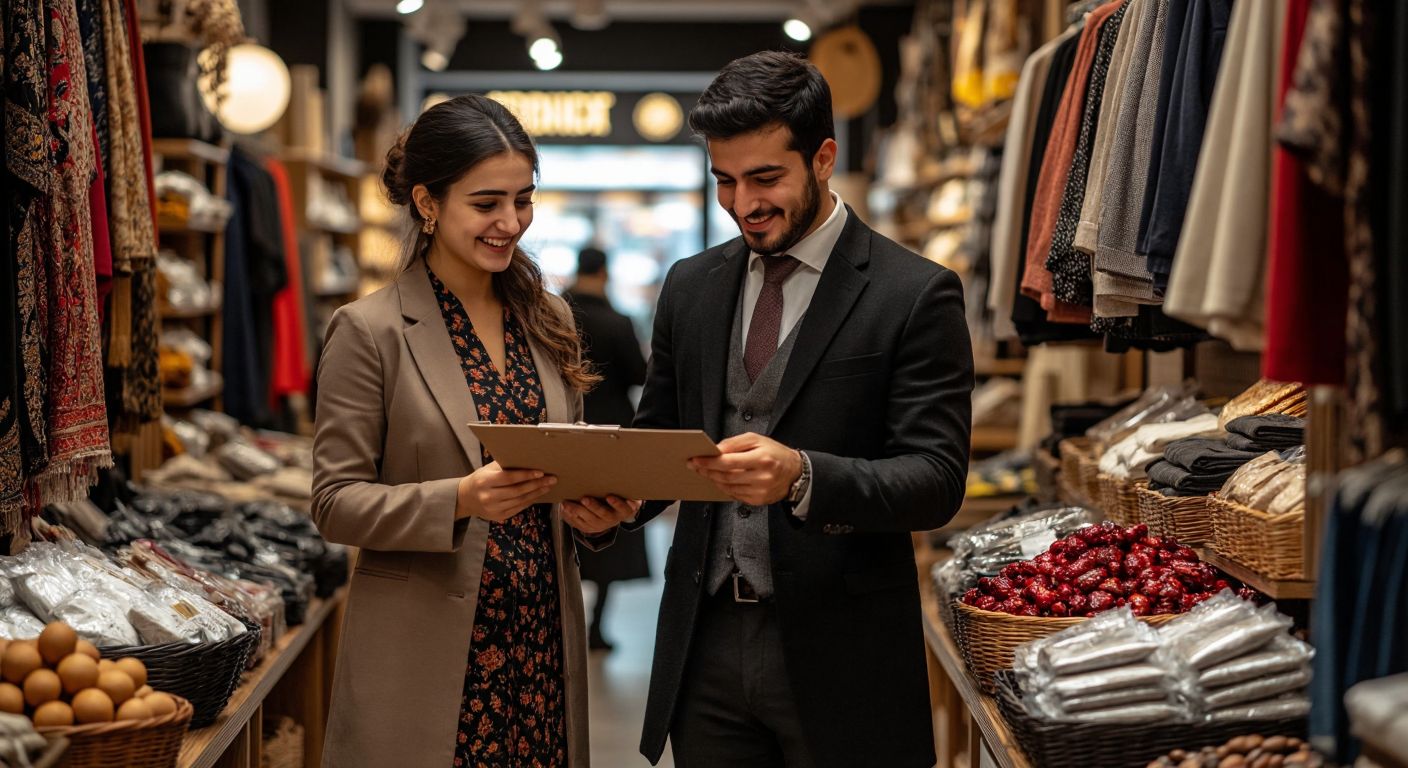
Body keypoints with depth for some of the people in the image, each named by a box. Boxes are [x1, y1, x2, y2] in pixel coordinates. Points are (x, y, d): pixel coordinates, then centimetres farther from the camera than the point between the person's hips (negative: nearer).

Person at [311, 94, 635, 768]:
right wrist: (459, 499, -23)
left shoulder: (547, 320, 10)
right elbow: (336, 503, -8)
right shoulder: (370, 331, -7)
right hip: (430, 656, -5)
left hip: (542, 642, 5)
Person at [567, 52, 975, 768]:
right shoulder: (690, 286, 9)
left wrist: (802, 475, -29)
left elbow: (936, 480, -12)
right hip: (706, 647, 4)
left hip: (838, 655, -4)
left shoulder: (915, 295, -7)